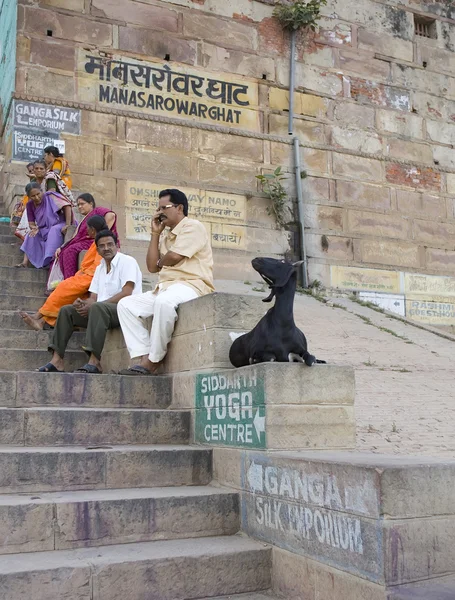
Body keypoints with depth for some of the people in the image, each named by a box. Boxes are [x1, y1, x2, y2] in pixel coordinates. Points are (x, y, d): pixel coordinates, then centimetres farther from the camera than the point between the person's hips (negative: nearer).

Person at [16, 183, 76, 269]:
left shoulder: (49, 196, -16)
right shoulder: (30, 205, -1)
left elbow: (67, 206, -25)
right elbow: (31, 223, 3)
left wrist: (68, 225, -32)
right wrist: (34, 228, -23)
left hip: (59, 226, -6)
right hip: (45, 230, 6)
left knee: (54, 230, -35)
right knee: (31, 236, -10)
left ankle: (52, 260, -38)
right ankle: (25, 262, -14)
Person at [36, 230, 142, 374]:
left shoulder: (127, 261, -4)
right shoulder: (99, 267, 21)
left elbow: (126, 294, -17)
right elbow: (93, 297, 16)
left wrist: (92, 305, -19)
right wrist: (83, 303, -11)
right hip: (101, 311, 8)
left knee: (97, 307, -36)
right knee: (66, 310, -2)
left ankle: (94, 362, -40)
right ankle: (57, 360, -12)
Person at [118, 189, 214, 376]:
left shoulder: (192, 226, -2)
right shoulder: (165, 236, 23)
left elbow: (174, 257, -14)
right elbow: (152, 267, 12)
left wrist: (160, 262, 9)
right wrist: (155, 233, 13)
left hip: (191, 285, -9)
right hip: (165, 287, 9)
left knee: (164, 302, -39)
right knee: (126, 304, -4)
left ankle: (153, 361, -28)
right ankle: (141, 357, -17)